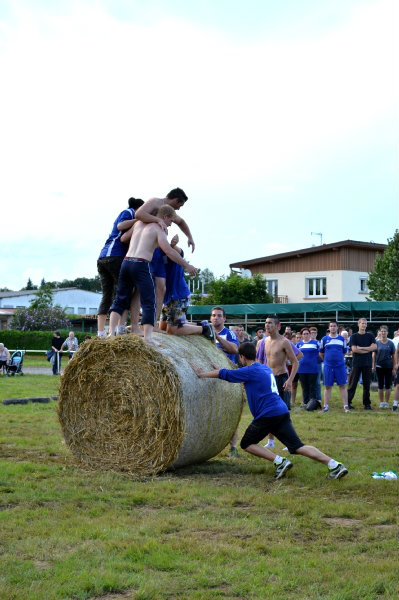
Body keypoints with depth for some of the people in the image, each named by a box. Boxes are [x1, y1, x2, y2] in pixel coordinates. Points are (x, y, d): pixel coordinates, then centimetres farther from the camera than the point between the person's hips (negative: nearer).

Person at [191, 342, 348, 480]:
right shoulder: (265, 368, 21)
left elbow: (226, 375, -2)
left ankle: (279, 461, -8)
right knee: (298, 447, 2)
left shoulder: (250, 371, -5)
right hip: (283, 412, 8)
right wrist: (221, 371, 42)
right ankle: (335, 464, -12)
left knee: (247, 444, 9)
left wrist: (202, 373, 11)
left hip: (268, 415, -8)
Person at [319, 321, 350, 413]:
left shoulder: (342, 339, 8)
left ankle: (346, 406, 1)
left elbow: (344, 352, 16)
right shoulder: (324, 339, 5)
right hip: (328, 366, 0)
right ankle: (326, 406, 10)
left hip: (340, 366, 0)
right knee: (327, 386, 4)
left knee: (342, 386, -1)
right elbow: (321, 353, 13)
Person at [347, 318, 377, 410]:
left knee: (367, 384, 4)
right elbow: (354, 349, -8)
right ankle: (348, 402, 3)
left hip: (367, 363, 2)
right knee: (352, 384, -2)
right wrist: (368, 350, -5)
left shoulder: (370, 336, 10)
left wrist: (361, 348, -8)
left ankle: (367, 403, 10)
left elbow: (374, 347, -2)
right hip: (356, 363, -2)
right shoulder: (354, 336, 4)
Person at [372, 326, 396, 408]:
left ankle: (387, 402, 12)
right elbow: (374, 355, 4)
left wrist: (394, 368, 0)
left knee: (388, 386, 3)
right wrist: (373, 366, -1)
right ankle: (381, 402, 13)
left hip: (388, 367, 0)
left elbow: (394, 356, 4)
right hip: (379, 367, 0)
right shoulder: (377, 342, 1)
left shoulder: (390, 343, 1)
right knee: (380, 386, 5)